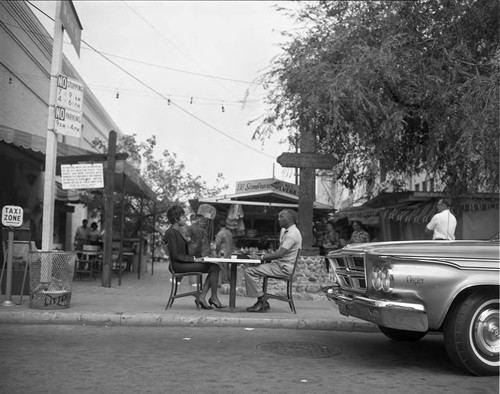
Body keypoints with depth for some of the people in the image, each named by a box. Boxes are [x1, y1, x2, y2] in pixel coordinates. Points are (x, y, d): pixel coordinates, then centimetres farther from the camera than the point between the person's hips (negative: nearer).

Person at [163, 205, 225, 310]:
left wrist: (194, 258, 6)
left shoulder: (176, 232, 19)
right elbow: (175, 255, -17)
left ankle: (202, 298, -10)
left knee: (214, 267, -5)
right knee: (214, 268, -15)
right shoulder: (171, 233, -11)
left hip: (183, 263, 10)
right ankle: (214, 298, -5)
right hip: (178, 265, -10)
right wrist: (193, 259, -17)